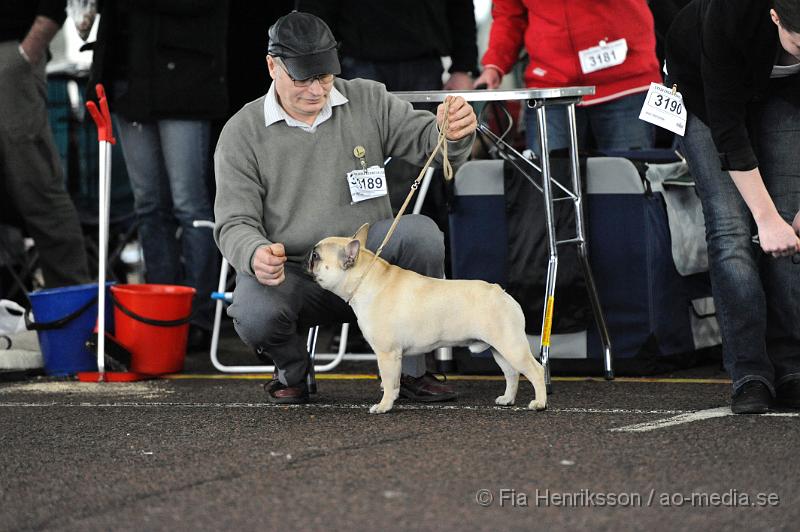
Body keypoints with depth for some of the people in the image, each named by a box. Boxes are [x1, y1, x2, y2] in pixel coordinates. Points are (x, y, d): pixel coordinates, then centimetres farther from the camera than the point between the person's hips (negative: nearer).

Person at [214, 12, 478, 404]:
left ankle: (410, 369, -11)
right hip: (288, 273, -2)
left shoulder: (368, 102, 2)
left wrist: (455, 132, -31)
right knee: (254, 316, -35)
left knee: (421, 232, -28)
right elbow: (235, 223, -8)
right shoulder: (241, 133, -4)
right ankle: (292, 369, 4)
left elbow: (426, 138, -4)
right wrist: (256, 255, -33)